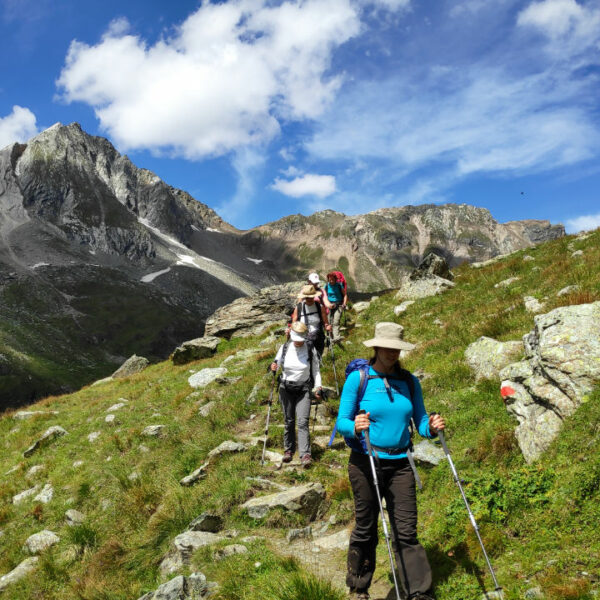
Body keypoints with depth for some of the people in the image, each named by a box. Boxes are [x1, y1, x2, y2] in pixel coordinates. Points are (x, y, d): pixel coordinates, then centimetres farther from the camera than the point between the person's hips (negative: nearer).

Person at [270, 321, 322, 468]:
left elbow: (315, 369, 4)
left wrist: (318, 386, -6)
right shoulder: (285, 348, -3)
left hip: (303, 389, -2)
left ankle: (305, 455, -15)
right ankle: (289, 449, 26)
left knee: (303, 422, -12)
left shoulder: (310, 349, -4)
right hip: (286, 388, 2)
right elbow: (277, 362, 8)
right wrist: (273, 367, -15)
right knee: (288, 421, 10)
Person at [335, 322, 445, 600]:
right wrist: (355, 427, -30)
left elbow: (420, 420, 6)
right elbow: (342, 422, -9)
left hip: (400, 464, 3)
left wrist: (431, 427, -16)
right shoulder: (358, 378, -7)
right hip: (365, 463, -2)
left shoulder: (409, 381, 4)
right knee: (366, 529, 11)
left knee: (407, 532, 1)